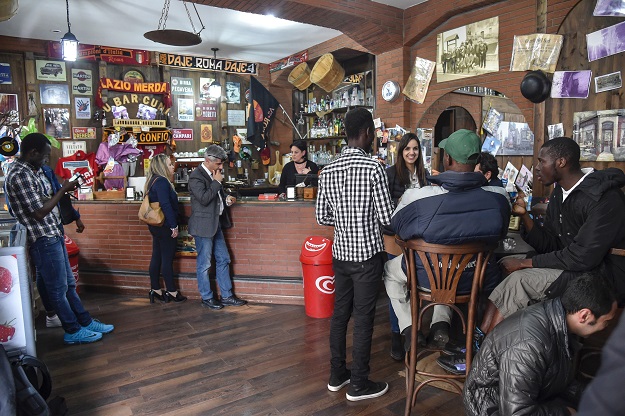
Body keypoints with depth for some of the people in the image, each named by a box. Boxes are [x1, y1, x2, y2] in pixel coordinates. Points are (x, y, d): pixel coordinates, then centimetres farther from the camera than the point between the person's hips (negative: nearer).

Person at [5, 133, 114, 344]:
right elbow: (39, 212, -22)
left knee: (69, 284, 16)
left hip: (54, 235, 10)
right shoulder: (19, 176, -20)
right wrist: (63, 189, -14)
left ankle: (86, 322, 27)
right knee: (58, 288, 4)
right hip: (43, 240, -10)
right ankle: (73, 331, 17)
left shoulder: (34, 170, 11)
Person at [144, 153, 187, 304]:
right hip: (165, 226, -10)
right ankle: (172, 291, 9)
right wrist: (174, 226, -19)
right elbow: (166, 205, -23)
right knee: (167, 259, -1)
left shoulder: (155, 181, 13)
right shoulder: (162, 181, -17)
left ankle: (155, 290, 22)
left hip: (156, 225, 10)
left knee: (157, 257, 13)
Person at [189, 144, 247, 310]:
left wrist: (226, 199, 4)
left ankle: (226, 296, 22)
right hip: (203, 226, -9)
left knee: (223, 259, 12)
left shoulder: (214, 174, 11)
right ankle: (207, 298, 18)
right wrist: (217, 182, -18)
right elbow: (204, 198, -26)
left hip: (216, 224, 9)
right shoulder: (196, 176, -15)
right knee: (204, 264, 3)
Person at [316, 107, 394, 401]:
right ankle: (359, 385, 18)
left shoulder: (328, 171, 3)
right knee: (363, 319, 5)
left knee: (340, 313, 15)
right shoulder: (373, 168, -14)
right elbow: (387, 218, -13)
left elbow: (321, 217, 7)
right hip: (367, 254, -6)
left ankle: (337, 375, 29)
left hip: (340, 253, 6)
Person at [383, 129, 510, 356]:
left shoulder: (416, 197, -27)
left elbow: (396, 227, -5)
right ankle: (441, 324, 24)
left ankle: (408, 327, 21)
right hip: (480, 280, 3)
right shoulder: (499, 196, -18)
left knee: (390, 268, 29)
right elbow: (500, 233, 2)